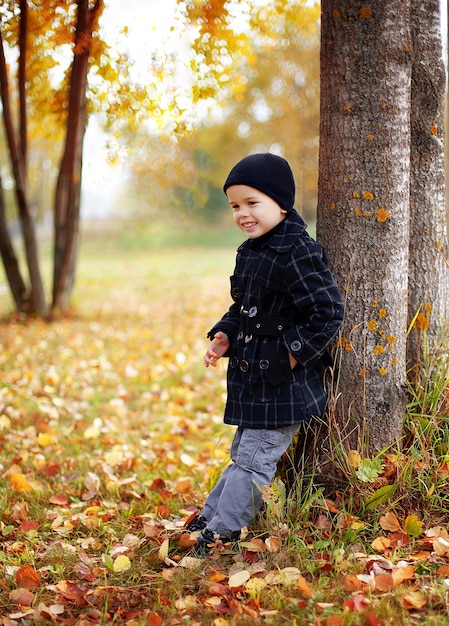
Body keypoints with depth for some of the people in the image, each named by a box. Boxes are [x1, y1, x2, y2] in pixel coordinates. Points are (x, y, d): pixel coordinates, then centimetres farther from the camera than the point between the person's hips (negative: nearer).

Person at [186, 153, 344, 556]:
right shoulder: (250, 253, 9)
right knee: (242, 454, 21)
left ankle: (219, 533, 8)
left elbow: (328, 313, -23)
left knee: (254, 460, 0)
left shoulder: (297, 254, -21)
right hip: (253, 379, 9)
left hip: (283, 383, -9)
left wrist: (293, 353, -20)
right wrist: (225, 336, 5)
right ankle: (210, 515, 32)